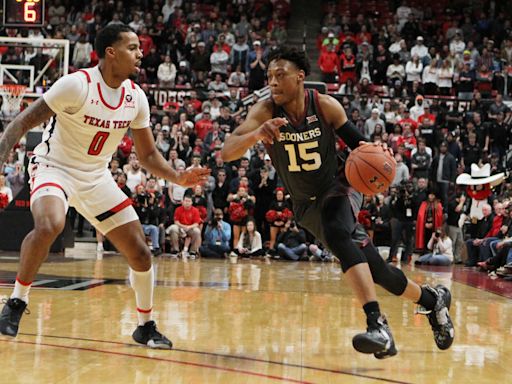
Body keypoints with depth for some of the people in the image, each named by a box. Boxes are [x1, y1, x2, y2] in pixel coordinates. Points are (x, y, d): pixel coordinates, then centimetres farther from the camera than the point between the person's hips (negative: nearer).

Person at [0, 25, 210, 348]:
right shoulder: (77, 85, -21)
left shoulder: (136, 97, -3)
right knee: (49, 225, -36)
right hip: (55, 167, -6)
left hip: (97, 177, 6)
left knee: (141, 254, 1)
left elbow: (148, 154, 7)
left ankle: (146, 326, 22)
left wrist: (179, 178, -10)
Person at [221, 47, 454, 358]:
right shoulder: (265, 112, -17)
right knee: (375, 270, 5)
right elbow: (227, 152, -27)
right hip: (307, 205, 3)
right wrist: (256, 134, -47)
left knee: (337, 233, -37)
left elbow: (357, 142, -4)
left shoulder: (326, 106, -17)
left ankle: (378, 324, -41)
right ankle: (432, 300, 31)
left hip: (339, 186, -2)